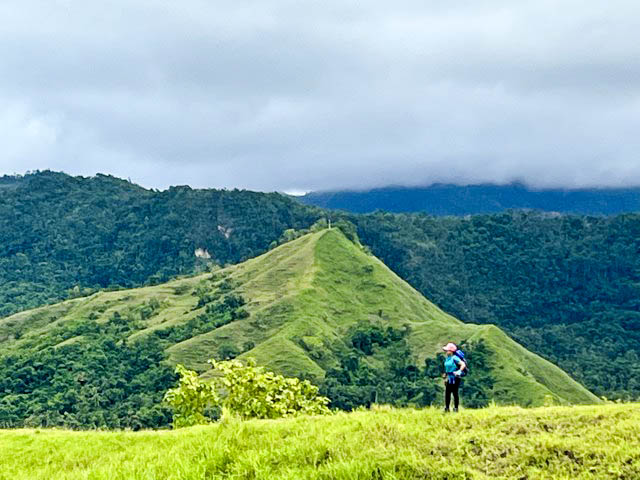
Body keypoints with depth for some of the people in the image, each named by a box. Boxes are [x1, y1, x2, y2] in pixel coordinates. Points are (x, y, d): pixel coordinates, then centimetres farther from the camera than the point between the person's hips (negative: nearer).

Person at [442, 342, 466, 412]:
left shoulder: (454, 358, -15)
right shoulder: (447, 358, 12)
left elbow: (463, 364, -20)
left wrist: (459, 371, -26)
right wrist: (445, 375, 22)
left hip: (455, 378, -8)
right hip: (449, 378, 8)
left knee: (455, 393, -3)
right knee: (447, 393, 6)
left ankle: (456, 408, 5)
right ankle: (447, 408, 10)